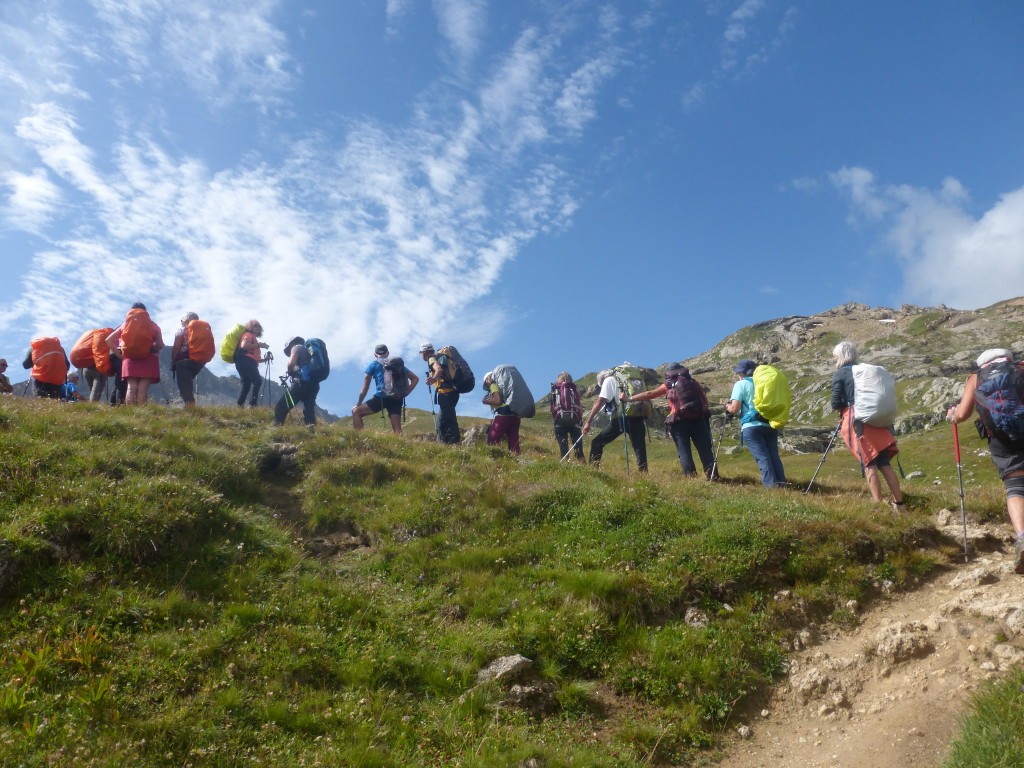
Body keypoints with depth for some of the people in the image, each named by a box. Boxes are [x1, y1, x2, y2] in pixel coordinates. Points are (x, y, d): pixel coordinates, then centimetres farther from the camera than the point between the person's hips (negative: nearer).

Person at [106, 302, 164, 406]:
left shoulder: (125, 324, 17)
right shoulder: (153, 325, 11)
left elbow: (108, 340, 13)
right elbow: (160, 345, 2)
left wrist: (119, 354, 15)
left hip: (130, 358, 2)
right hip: (148, 358, -2)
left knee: (131, 387, -3)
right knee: (143, 389, -9)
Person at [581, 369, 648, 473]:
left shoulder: (609, 380, 14)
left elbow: (599, 402, 2)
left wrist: (588, 422, 0)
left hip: (621, 417, -5)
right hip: (638, 417, 6)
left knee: (597, 443, 4)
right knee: (639, 448, 7)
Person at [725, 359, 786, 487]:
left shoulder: (740, 384, 1)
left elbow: (735, 409, -7)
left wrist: (727, 406, 13)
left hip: (751, 427, -5)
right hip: (770, 425, 6)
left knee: (762, 458, -7)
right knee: (774, 456, 8)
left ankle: (771, 485, -13)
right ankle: (782, 485, 3)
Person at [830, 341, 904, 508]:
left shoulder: (839, 374, 0)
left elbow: (835, 404, -4)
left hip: (856, 421, -5)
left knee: (869, 463, -6)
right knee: (884, 462, 7)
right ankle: (898, 503, 6)